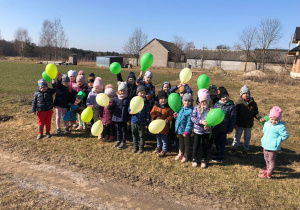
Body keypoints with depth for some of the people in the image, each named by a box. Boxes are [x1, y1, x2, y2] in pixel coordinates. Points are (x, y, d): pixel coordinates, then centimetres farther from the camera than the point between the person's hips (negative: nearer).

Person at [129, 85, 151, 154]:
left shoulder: (146, 103, -7)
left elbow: (148, 114, -5)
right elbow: (129, 110, 3)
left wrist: (147, 123, -6)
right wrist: (132, 112, -20)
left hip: (142, 123, -2)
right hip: (134, 122, 2)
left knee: (142, 136, 10)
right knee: (134, 135, 16)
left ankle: (141, 147, 27)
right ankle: (135, 147, 33)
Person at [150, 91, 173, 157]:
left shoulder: (168, 108, -9)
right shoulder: (156, 106, -4)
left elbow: (171, 115, -3)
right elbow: (152, 113, -1)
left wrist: (168, 119, -22)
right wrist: (155, 118, -17)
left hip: (164, 126, -4)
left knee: (164, 138, 5)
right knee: (158, 137, 21)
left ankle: (164, 150, 19)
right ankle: (159, 147, 42)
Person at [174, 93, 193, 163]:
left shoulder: (190, 111, -18)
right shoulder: (181, 108, 4)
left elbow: (190, 122, -19)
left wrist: (186, 131, -20)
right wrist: (176, 115, -2)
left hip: (186, 131, -6)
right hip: (179, 129, 6)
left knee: (186, 143, 13)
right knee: (180, 142, 22)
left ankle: (185, 155, 30)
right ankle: (180, 153, 40)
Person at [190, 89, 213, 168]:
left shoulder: (211, 108, -5)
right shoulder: (197, 107, -6)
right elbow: (192, 117, -9)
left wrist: (209, 125, -21)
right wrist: (201, 122, -21)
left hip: (207, 131, 1)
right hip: (198, 130, 0)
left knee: (205, 146, 13)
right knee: (196, 146, 9)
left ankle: (204, 160, 30)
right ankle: (194, 159, 29)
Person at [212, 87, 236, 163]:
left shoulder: (232, 106, -8)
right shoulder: (216, 104, 2)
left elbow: (233, 119, -5)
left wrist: (230, 129, -6)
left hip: (224, 129, -5)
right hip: (216, 127, 5)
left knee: (222, 142, 5)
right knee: (216, 141, 18)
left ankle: (220, 158, 17)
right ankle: (218, 153, 38)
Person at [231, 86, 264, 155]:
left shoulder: (253, 103, -3)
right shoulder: (238, 103, -10)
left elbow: (255, 113, 3)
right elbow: (235, 114, -8)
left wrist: (259, 118, -16)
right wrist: (235, 123, -11)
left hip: (249, 125, 2)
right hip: (240, 124, -2)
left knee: (247, 138, 16)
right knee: (237, 137, 12)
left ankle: (246, 149, 34)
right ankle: (234, 148, 30)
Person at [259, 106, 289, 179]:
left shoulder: (280, 127, -20)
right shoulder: (267, 124, 0)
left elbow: (285, 136, -14)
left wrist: (277, 140, -13)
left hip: (273, 147, -7)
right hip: (265, 145, 7)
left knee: (271, 160, 6)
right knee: (266, 158, 25)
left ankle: (268, 174, 17)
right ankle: (267, 168, 46)